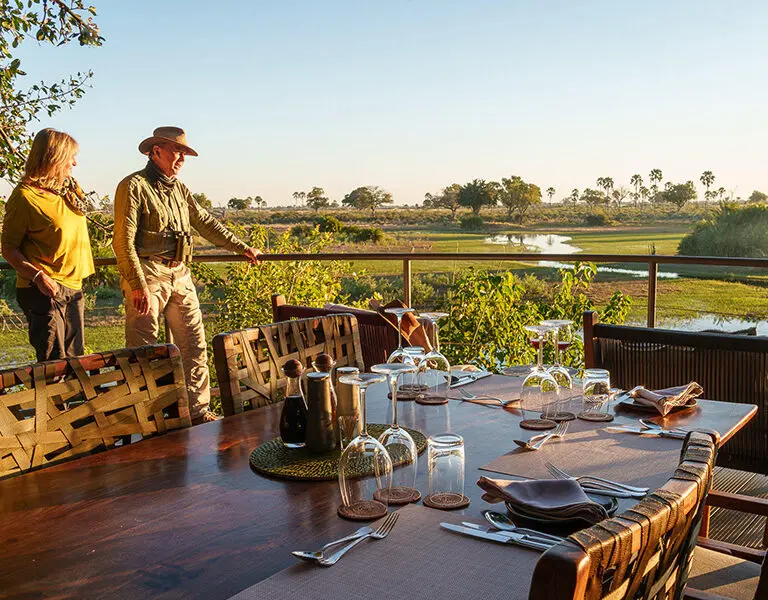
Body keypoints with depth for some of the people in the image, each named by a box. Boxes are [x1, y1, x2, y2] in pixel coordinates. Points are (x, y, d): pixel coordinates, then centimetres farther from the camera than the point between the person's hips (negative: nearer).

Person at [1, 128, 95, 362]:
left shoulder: (69, 188, 11)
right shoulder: (25, 196, -12)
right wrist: (38, 275, -25)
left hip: (73, 286, 8)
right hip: (44, 290, -8)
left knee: (74, 358, 12)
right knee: (55, 363, -7)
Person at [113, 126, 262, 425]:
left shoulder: (179, 189, 17)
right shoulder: (134, 186, -7)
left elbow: (206, 223, 26)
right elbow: (123, 241, -13)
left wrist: (243, 248, 25)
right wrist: (139, 286, -21)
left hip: (180, 275, 8)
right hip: (147, 276, -7)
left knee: (194, 344, 8)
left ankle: (197, 411, 17)